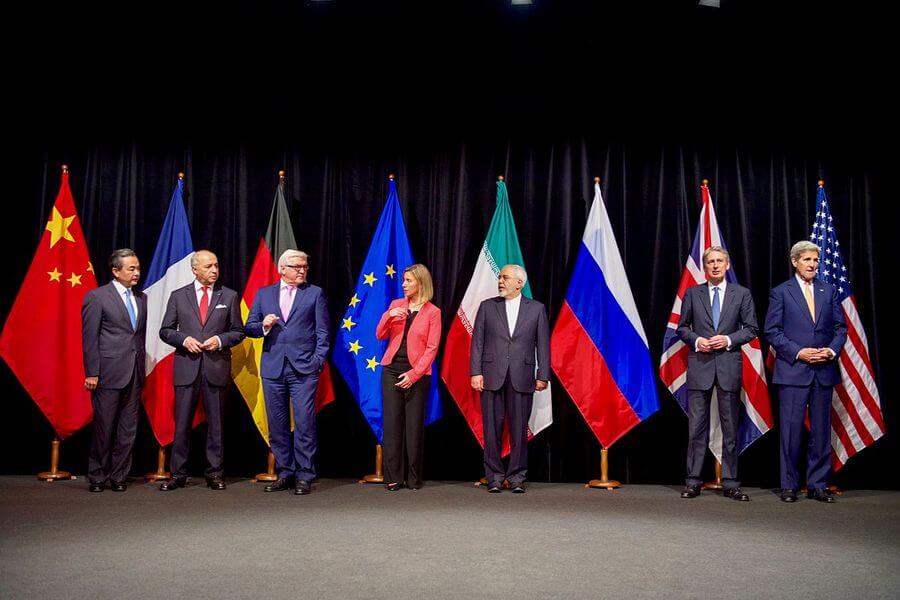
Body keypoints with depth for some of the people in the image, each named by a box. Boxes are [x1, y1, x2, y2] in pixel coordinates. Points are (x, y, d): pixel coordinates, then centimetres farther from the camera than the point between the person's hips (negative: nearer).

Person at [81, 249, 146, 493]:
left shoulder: (141, 298, 14)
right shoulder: (97, 297, -3)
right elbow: (89, 338, -6)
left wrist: (141, 367, 10)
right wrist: (92, 373, -9)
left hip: (134, 374, 5)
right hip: (108, 373, -5)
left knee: (128, 429, 8)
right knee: (104, 427, 2)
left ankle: (118, 476, 18)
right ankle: (97, 477, 16)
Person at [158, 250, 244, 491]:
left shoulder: (229, 296, 7)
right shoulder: (178, 296, 8)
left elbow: (238, 331, 8)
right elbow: (165, 331, 9)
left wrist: (220, 340, -10)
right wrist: (184, 339, -9)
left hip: (217, 367, 0)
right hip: (186, 367, 0)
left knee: (216, 423, 6)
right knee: (182, 423, 3)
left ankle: (214, 474, 15)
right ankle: (178, 474, 13)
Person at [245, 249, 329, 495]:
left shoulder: (315, 293, 7)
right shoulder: (264, 294, 13)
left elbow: (322, 332, 4)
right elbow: (249, 328, 13)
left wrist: (318, 361, -5)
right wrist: (263, 326, -8)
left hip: (304, 368, -3)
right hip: (273, 368, 3)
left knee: (304, 423, -5)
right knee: (277, 425, 8)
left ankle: (304, 476, 4)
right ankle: (284, 473, 19)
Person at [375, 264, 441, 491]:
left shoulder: (432, 312, -2)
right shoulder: (396, 305, 9)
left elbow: (432, 348, -5)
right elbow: (380, 336, 8)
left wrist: (414, 374, -13)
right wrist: (388, 315, -10)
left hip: (417, 374, -3)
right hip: (391, 369, 3)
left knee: (414, 424, 0)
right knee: (392, 421, -2)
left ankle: (413, 477, 10)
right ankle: (392, 477, 4)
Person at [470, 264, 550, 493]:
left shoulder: (536, 309, 7)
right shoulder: (487, 307, 8)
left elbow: (543, 344, 6)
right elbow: (477, 342, 5)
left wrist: (543, 375, 0)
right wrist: (476, 372, -3)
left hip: (521, 378, 0)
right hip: (491, 377, 1)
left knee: (519, 430, 3)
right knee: (492, 430, 3)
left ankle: (517, 477, 13)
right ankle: (494, 477, 13)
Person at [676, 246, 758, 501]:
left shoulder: (741, 294, 7)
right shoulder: (692, 293, 8)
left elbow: (751, 328, 6)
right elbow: (682, 327, 10)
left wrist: (728, 339, -10)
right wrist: (696, 340, -9)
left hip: (729, 366, 0)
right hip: (700, 365, 0)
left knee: (730, 428, 5)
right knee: (697, 426, 2)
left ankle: (730, 483, 13)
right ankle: (693, 482, 9)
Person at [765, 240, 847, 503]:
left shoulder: (829, 291, 12)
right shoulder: (780, 292, 2)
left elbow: (841, 327, 12)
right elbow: (772, 331, -3)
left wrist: (832, 350, -6)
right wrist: (798, 352, -13)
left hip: (824, 371, 4)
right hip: (793, 371, -3)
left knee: (821, 430, 7)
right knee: (791, 429, -1)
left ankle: (817, 485, 17)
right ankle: (789, 485, 10)